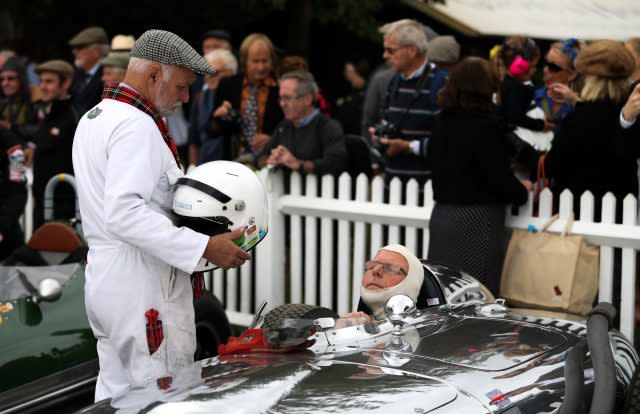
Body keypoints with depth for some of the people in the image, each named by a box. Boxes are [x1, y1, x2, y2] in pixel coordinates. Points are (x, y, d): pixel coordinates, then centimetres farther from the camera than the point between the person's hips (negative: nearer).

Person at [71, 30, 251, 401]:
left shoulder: (94, 117, 15)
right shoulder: (136, 126, -17)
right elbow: (124, 214, -27)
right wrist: (204, 247, -27)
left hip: (104, 280, 10)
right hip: (143, 288, -10)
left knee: (118, 396, 16)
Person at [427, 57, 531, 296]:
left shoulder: (444, 122, 8)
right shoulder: (485, 126, -14)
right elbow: (500, 179, -16)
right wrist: (522, 190, 6)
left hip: (442, 215, 7)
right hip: (477, 221, -7)